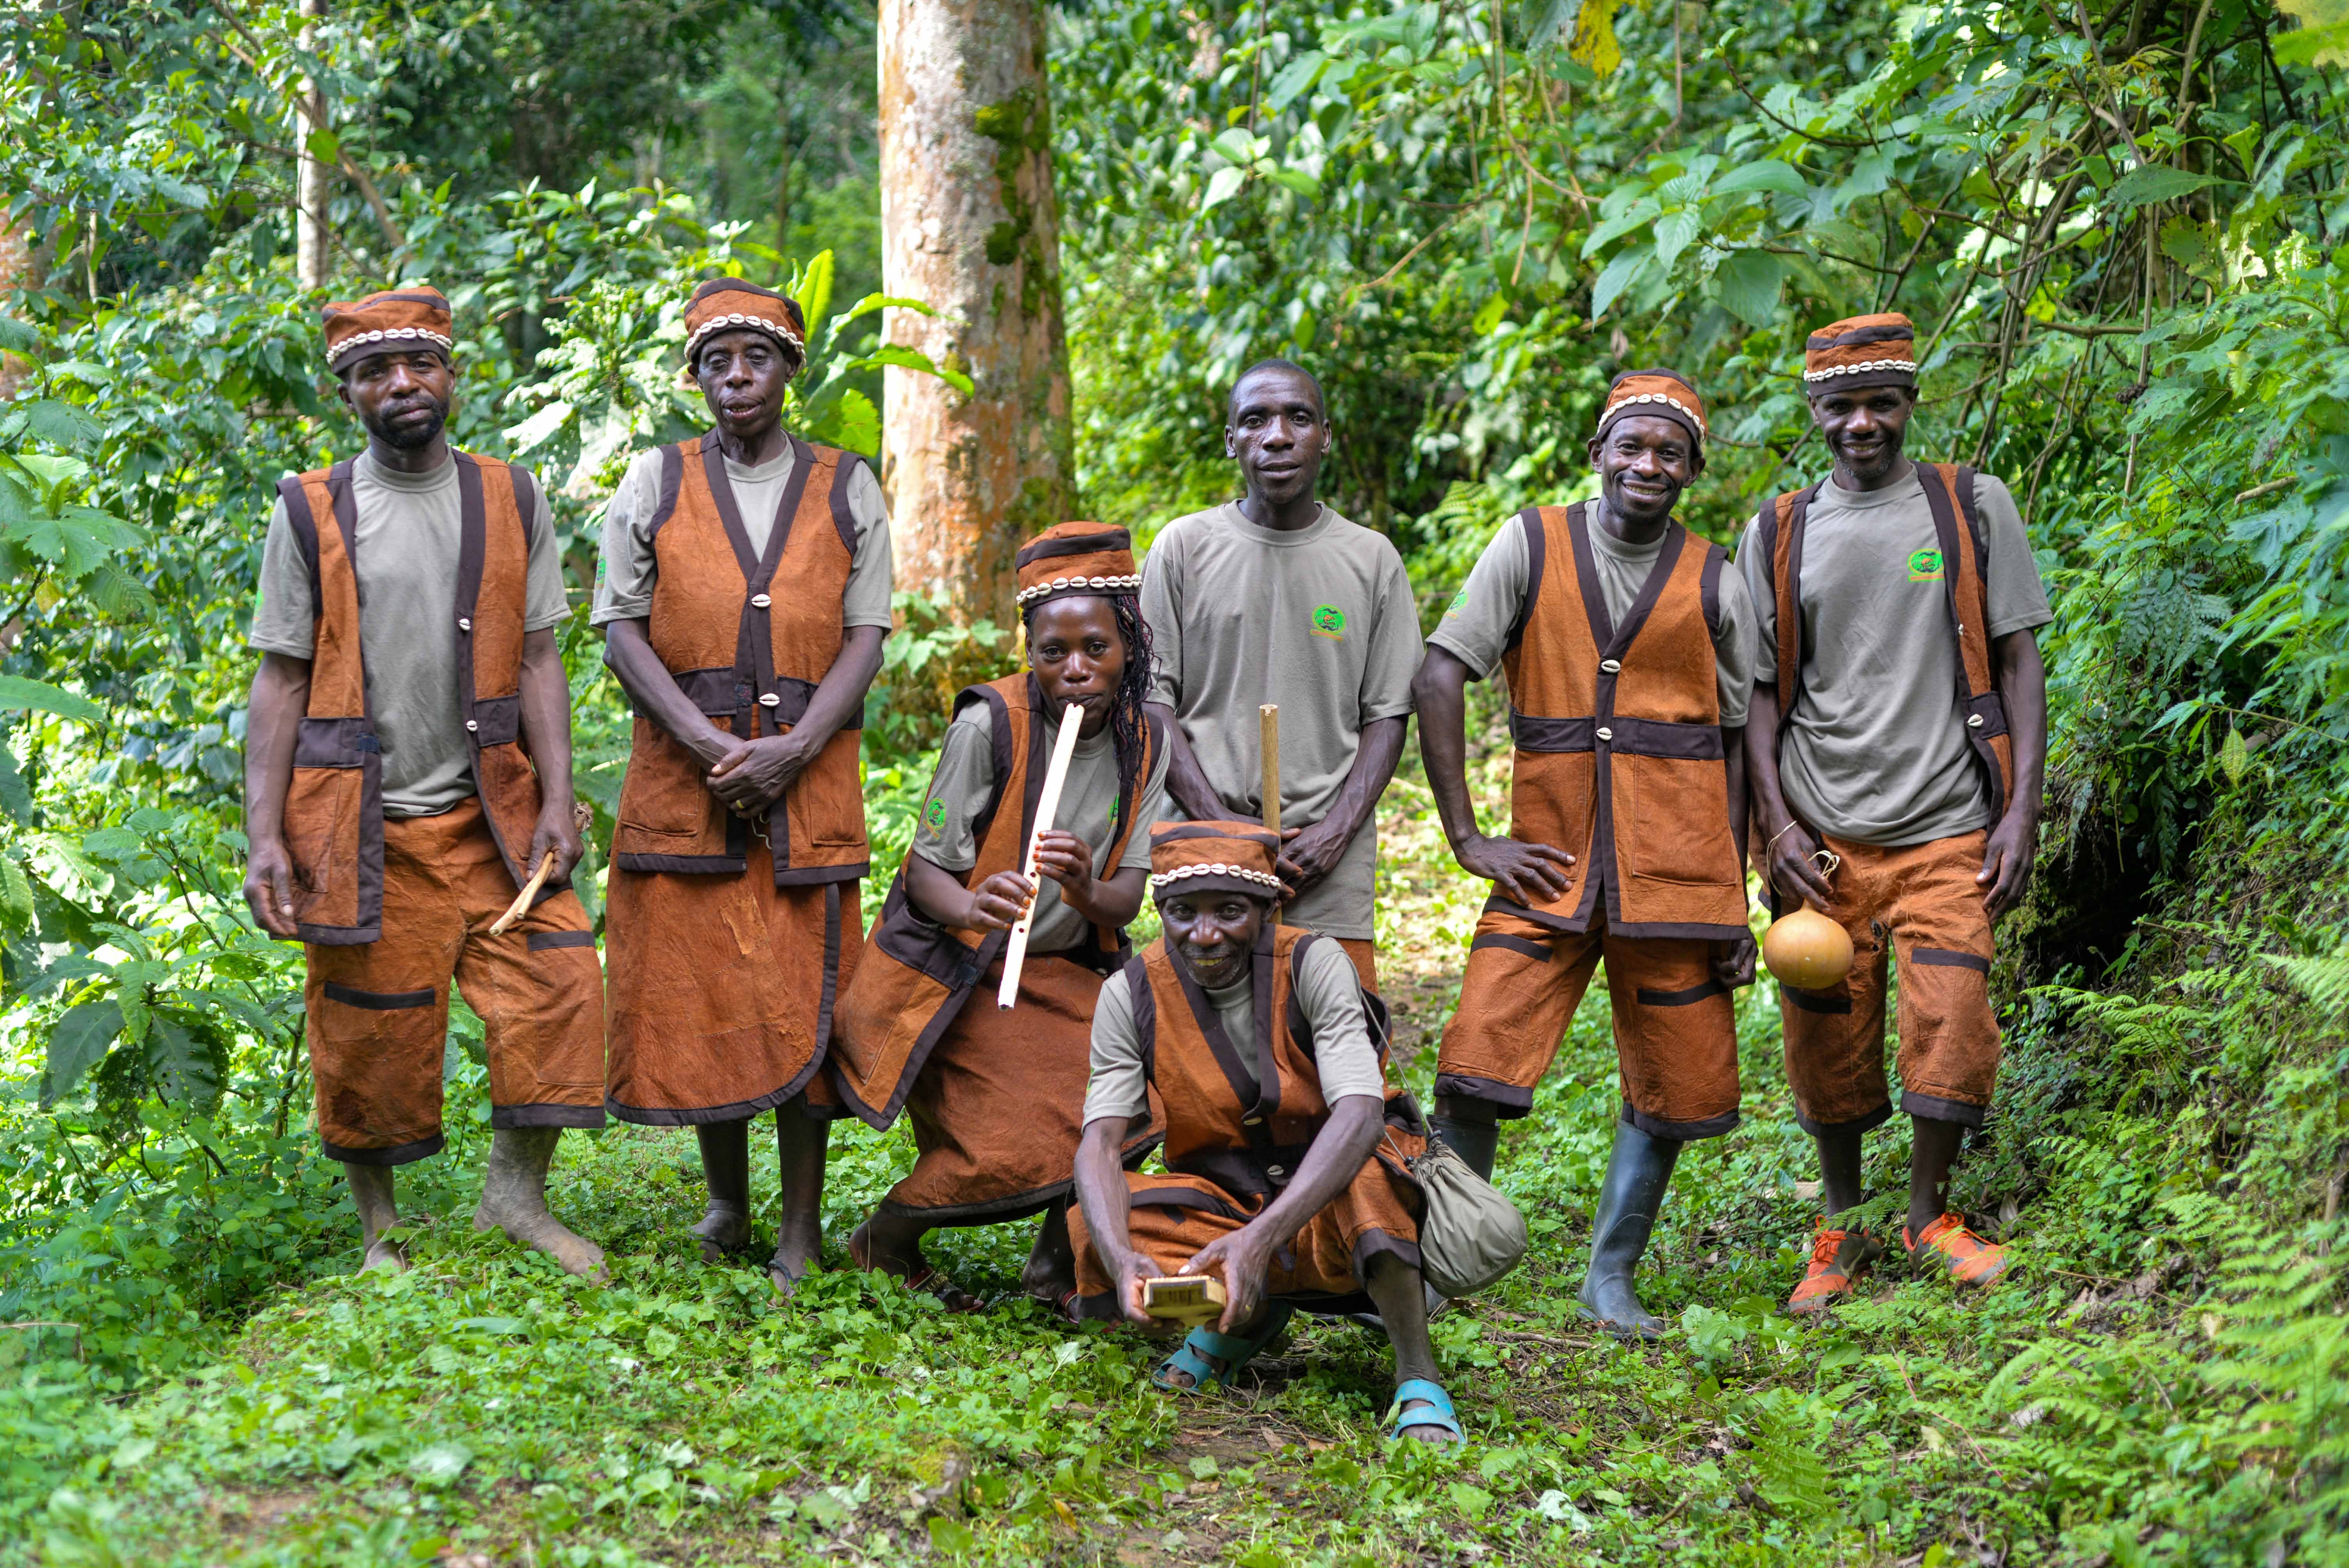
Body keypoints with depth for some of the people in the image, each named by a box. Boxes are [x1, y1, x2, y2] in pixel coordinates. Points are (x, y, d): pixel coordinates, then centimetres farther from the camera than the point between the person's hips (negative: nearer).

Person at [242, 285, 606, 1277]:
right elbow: (282, 682, 1)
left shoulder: (510, 502, 8)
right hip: (362, 830, -2)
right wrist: (264, 837, -6)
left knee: (559, 979, -10)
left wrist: (557, 801, -4)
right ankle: (379, 1233, 19)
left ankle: (516, 1191, 5)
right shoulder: (311, 514, 3)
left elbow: (538, 662, 6)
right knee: (370, 1033, 2)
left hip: (489, 819, 2)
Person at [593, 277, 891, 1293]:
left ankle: (802, 1226, 7)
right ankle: (726, 1202, 19)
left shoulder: (847, 489, 9)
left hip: (809, 777, 0)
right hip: (683, 771, 0)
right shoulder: (656, 483, 8)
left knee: (803, 999, -1)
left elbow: (865, 639, 2)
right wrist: (709, 745, -13)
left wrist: (788, 752, -12)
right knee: (694, 991, 2)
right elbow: (622, 631, 1)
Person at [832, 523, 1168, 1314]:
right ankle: (883, 1240, 10)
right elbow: (925, 870, -14)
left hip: (1063, 971, 6)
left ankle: (1055, 1263, 8)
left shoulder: (1144, 745, -1)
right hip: (951, 973, -5)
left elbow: (1127, 899, -5)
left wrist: (1088, 895, -29)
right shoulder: (990, 724, -16)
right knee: (1009, 1150, -19)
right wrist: (973, 908, -36)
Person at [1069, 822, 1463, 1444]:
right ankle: (1243, 1317, 1)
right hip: (1223, 1201, 4)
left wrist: (1261, 1238, -45)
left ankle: (1418, 1379, -23)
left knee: (1364, 1168, -38)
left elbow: (1360, 1115, -31)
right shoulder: (1131, 997, -8)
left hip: (1333, 1207, -3)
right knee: (1093, 1232, -25)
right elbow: (1100, 1143, -17)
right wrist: (1122, 1259, -39)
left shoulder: (1314, 965, -18)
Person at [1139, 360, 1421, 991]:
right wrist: (1222, 826, -8)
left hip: (1330, 866, 0)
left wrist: (1336, 831, -7)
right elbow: (1153, 704, 4)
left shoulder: (1372, 559, 8)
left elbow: (1387, 715, 8)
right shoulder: (1183, 548, 6)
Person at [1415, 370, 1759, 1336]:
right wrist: (1466, 838, -7)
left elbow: (1737, 745, 11)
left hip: (1675, 867, 2)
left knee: (1673, 1088, 4)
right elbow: (1438, 678, 0)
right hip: (1549, 860, -2)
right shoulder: (1532, 545, 4)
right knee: (1475, 1071, -11)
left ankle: (1611, 1277, 20)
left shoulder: (1715, 584, 9)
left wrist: (1737, 905, 6)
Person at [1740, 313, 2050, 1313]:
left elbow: (2019, 662, 5)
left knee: (1950, 1025, -9)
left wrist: (2021, 811, -4)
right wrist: (1778, 821, -3)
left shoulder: (1973, 507, 6)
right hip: (1822, 836, 1)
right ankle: (1841, 1229, 21)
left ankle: (1930, 1214, 13)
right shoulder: (1777, 535, 10)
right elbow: (1760, 694, 10)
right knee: (1827, 1040, 3)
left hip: (1948, 827, -1)